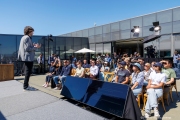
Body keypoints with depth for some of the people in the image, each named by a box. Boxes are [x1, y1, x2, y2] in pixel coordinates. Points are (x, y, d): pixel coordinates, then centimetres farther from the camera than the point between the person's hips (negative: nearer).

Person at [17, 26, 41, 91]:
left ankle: (26, 85, 26)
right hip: (28, 57, -11)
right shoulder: (27, 38, -14)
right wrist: (36, 47, -14)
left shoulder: (23, 37, 16)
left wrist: (33, 46, 13)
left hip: (26, 57, 11)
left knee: (27, 72, 18)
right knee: (28, 72, -3)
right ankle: (26, 86, 5)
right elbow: (27, 48, -22)